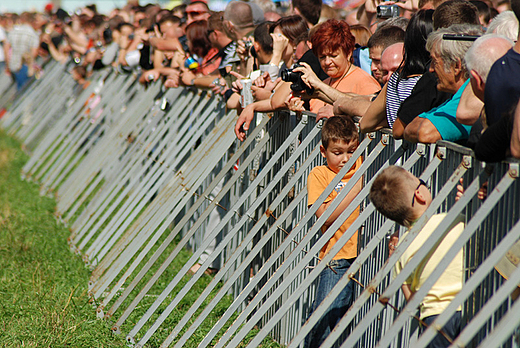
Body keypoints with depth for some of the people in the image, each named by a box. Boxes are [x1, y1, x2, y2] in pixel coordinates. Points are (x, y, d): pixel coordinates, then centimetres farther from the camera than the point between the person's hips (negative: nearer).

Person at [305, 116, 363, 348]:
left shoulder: (360, 164, 12)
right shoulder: (319, 174, 2)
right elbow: (326, 215, -10)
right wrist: (356, 187, -13)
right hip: (337, 257, -3)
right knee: (327, 314, -9)